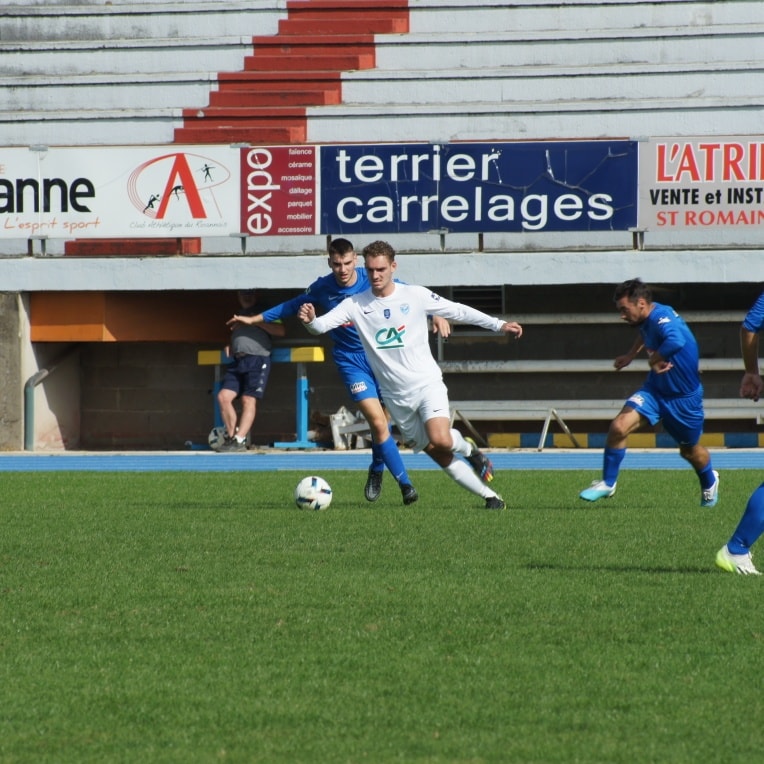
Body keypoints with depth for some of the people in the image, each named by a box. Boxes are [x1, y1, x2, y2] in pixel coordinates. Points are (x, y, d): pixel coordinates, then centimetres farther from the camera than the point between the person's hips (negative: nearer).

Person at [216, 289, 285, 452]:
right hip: (237, 362, 6)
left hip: (258, 360, -6)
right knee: (223, 397, -8)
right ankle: (231, 436, -3)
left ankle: (239, 441, -17)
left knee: (249, 400, -12)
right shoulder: (236, 316, 28)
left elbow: (281, 331, -2)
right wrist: (229, 346, 15)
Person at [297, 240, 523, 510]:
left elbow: (457, 311, 3)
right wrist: (310, 320, -38)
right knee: (438, 455, 3)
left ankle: (466, 448, 8)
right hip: (396, 396, 2)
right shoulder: (356, 304, -4)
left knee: (441, 440, -27)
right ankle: (490, 496, 16)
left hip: (427, 383, -2)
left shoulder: (415, 295, -5)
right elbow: (322, 325, -14)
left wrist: (499, 325, 2)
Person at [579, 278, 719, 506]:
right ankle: (607, 484, 2)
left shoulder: (662, 319, -30)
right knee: (619, 427, -15)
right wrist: (631, 355, 16)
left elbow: (676, 341, -54)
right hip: (655, 389, 6)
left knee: (690, 451, 16)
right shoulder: (647, 319, -4)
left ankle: (709, 481, 49)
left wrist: (654, 360, -38)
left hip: (683, 398, -6)